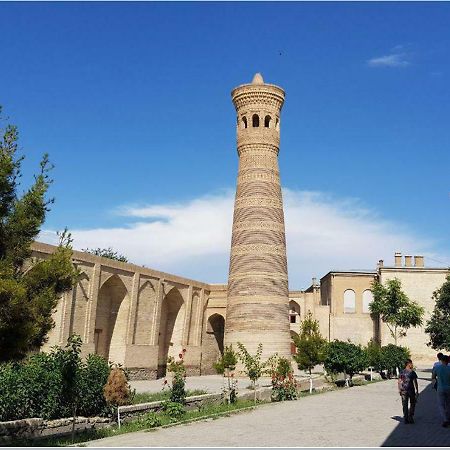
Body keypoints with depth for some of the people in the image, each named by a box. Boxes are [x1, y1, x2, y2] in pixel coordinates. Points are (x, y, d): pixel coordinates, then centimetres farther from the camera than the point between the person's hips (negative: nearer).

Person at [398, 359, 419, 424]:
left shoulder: (402, 372, 3)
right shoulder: (412, 372, -8)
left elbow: (399, 382, 3)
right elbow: (415, 382, -8)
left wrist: (399, 390, 10)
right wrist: (417, 390, 0)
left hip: (403, 391, 3)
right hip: (411, 390, -3)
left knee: (405, 405, 9)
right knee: (412, 404, 13)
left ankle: (405, 419, 10)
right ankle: (410, 418, 10)